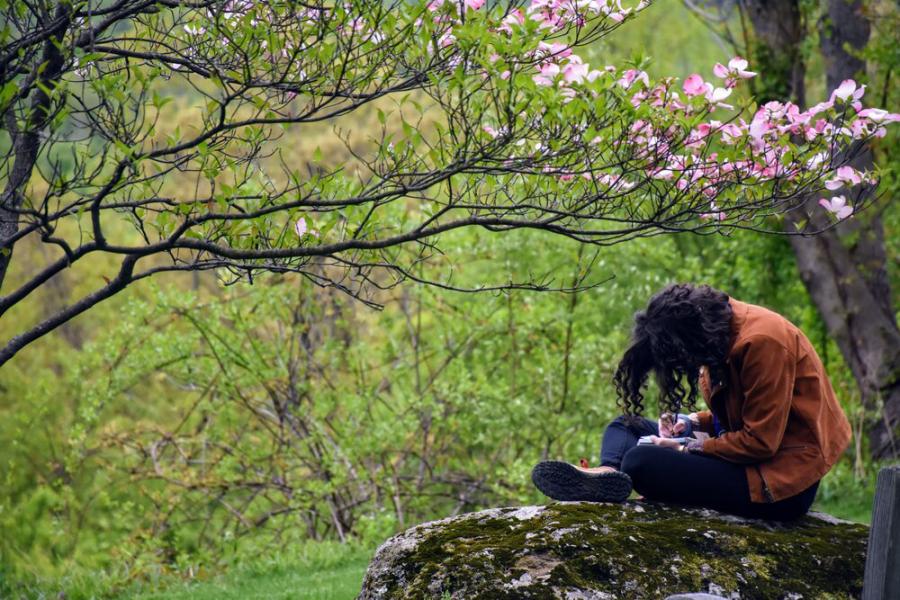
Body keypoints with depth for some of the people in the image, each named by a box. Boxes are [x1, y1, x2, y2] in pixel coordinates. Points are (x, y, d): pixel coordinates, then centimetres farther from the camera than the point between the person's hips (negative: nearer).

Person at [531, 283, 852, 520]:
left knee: (641, 461, -29)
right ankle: (608, 474, -22)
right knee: (624, 425, 6)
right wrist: (691, 422, 1)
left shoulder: (762, 343, -22)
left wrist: (690, 447, -15)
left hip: (782, 479, -10)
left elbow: (761, 442, -21)